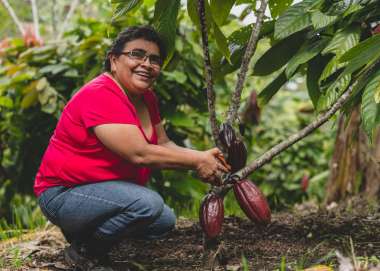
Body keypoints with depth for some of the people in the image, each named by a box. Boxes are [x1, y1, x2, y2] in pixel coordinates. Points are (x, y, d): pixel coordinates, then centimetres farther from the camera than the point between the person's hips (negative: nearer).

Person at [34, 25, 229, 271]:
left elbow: (164, 144, 5)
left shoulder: (147, 98, 7)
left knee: (165, 221, 9)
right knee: (148, 203, -28)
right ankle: (82, 250, -8)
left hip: (106, 189, 10)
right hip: (64, 194, -10)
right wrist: (197, 162, -23)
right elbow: (140, 154, -29)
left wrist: (203, 157, -14)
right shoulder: (99, 95, -24)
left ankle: (85, 232, 15)